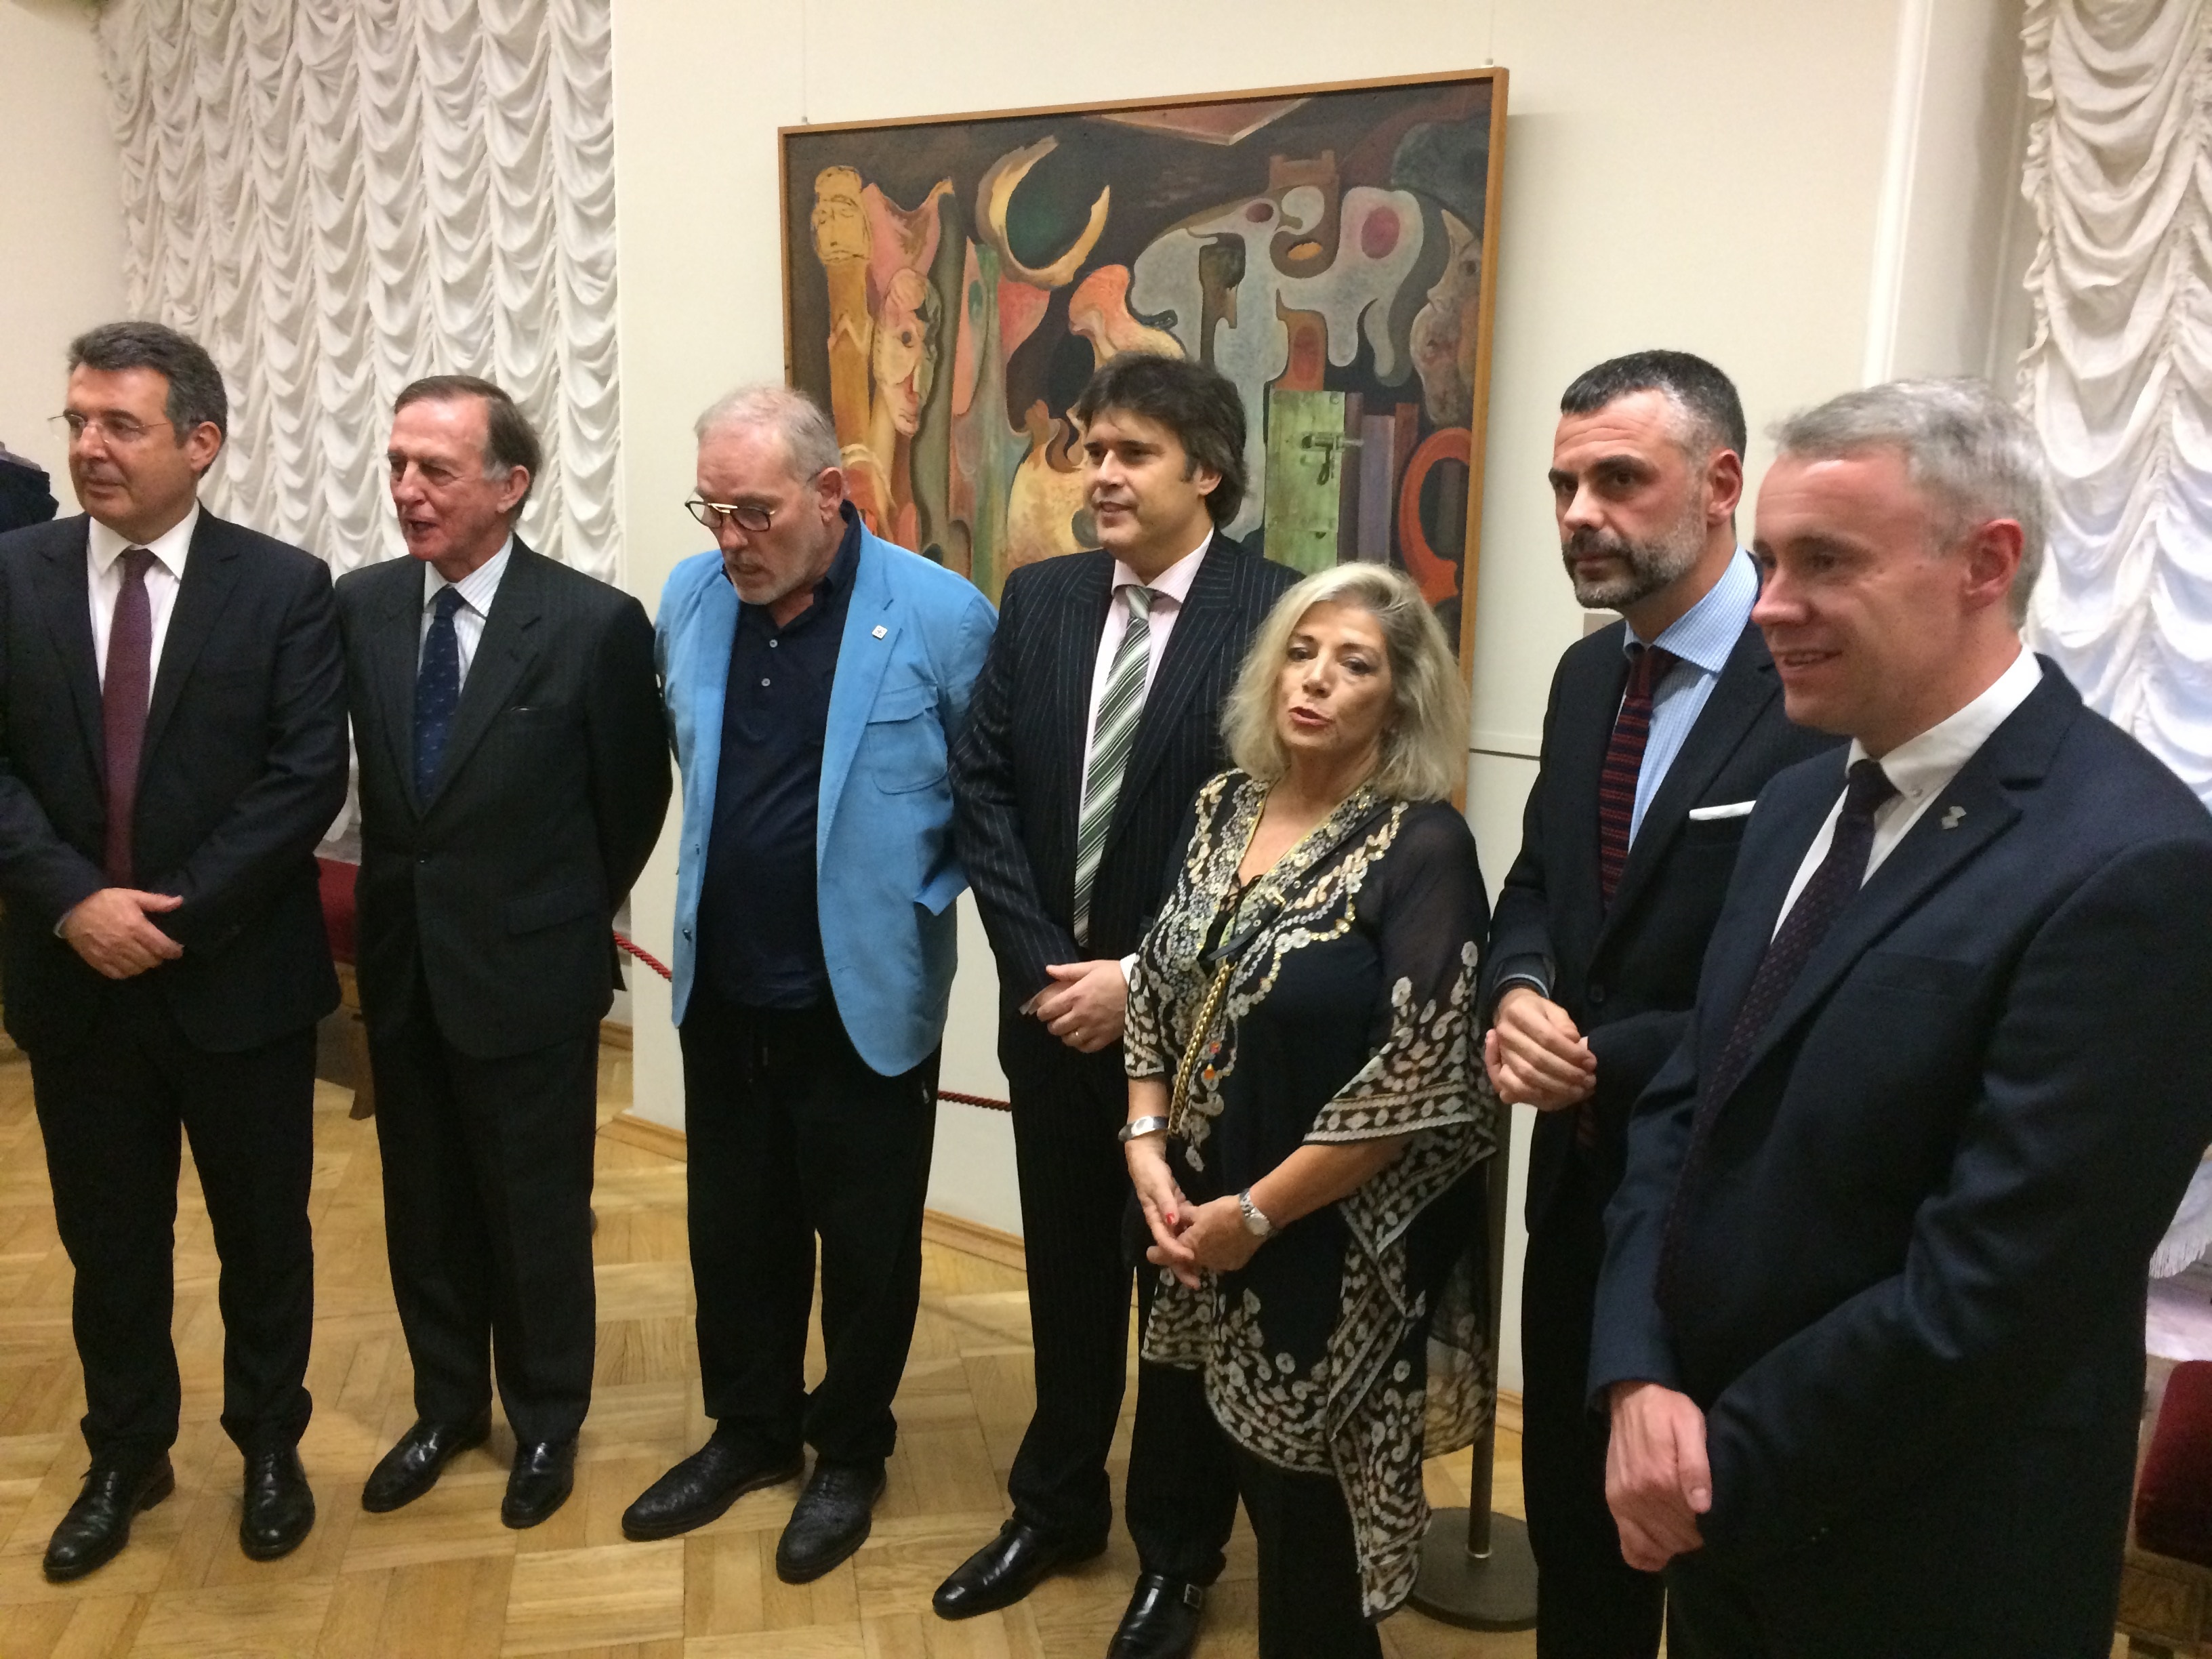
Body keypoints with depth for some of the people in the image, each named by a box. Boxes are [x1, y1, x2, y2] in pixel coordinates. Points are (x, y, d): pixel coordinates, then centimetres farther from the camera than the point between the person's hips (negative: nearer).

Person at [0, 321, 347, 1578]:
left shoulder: (287, 587, -6)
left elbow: (307, 780, -12)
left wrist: (174, 916, -17)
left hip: (239, 974, -2)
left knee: (265, 1231, 13)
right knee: (108, 1240, 16)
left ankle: (270, 1446, 34)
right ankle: (127, 1457, 37)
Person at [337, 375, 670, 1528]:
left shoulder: (596, 624, -15)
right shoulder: (360, 605, -1)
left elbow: (635, 800, -3)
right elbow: (378, 780, 11)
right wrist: (403, 894, 10)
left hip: (531, 972, -4)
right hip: (401, 966, 5)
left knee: (537, 1215, 11)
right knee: (424, 1211, 19)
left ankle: (545, 1422, 33)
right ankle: (447, 1406, 40)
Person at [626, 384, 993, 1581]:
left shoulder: (939, 615, -16)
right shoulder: (690, 598, 0)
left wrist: (921, 899, -7)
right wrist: (723, 869, 10)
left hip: (866, 999, -4)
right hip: (721, 992, 5)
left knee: (866, 1244, 13)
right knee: (735, 1231, 19)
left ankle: (850, 1453, 35)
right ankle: (750, 1429, 41)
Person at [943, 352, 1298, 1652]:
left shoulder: (1277, 613, -12)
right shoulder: (1040, 600, 3)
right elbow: (985, 788, 1)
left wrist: (1145, 979, -16)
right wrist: (1044, 963, -8)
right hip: (1050, 1002, 4)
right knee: (1068, 1277, 19)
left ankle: (1179, 1554, 34)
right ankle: (1057, 1507, 41)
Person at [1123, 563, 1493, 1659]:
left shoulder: (1424, 846, -16)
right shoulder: (1223, 808, 3)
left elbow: (1417, 1081, -20)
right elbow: (1157, 989, 9)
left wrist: (1256, 1216, -16)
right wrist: (1147, 1147, -4)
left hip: (1329, 1249, -5)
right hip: (1196, 1224, 5)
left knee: (1307, 1509, 11)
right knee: (1213, 1460, 18)